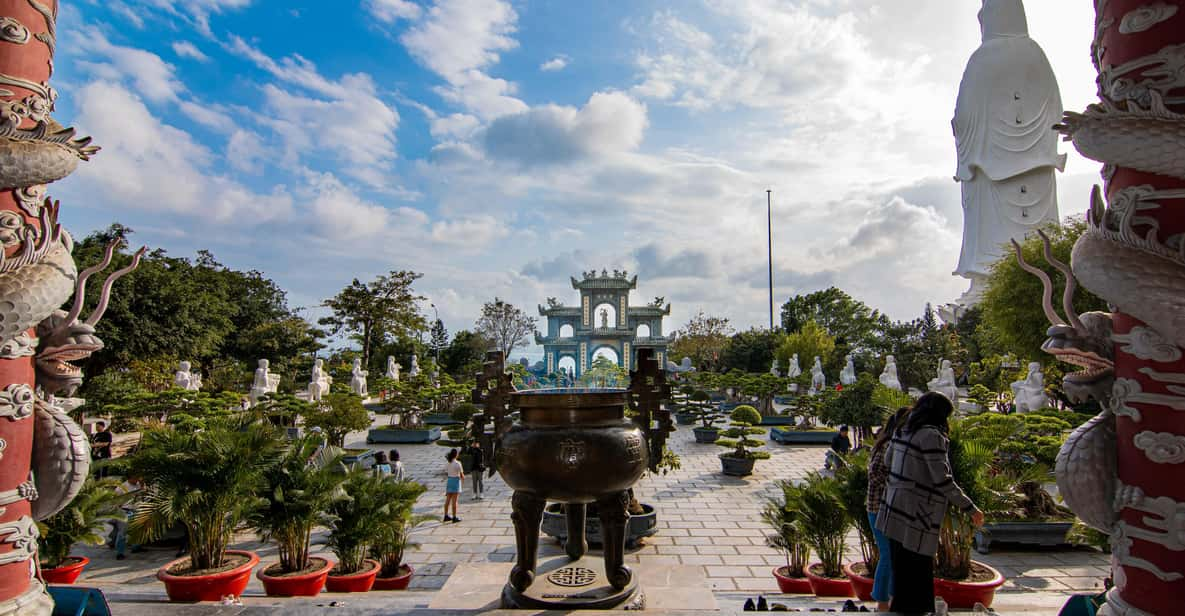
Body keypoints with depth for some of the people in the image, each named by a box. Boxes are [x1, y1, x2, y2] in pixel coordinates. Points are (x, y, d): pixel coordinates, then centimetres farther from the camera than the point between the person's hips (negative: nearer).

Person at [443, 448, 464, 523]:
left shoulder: (447, 463, 3)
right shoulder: (457, 463, -15)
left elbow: (446, 473, 8)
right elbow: (461, 474, -11)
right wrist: (463, 478, 9)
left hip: (449, 481, 6)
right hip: (456, 481, -6)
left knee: (448, 500, 13)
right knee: (454, 501, -1)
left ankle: (446, 516, 20)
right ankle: (454, 517, 3)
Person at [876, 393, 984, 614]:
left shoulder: (903, 430, 11)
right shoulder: (931, 435, -14)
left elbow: (888, 460, 25)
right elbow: (943, 481, -18)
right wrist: (971, 508, -10)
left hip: (895, 511, 9)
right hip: (915, 516, -9)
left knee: (902, 575, 17)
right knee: (917, 574, -1)